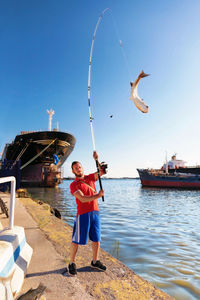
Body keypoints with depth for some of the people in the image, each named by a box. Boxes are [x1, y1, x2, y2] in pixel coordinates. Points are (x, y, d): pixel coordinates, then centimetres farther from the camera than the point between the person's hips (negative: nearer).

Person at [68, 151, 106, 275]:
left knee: (96, 238, 15)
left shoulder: (90, 177, 11)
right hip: (83, 214, -5)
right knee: (76, 240, 5)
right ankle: (72, 263, 25)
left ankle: (95, 261, 33)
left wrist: (97, 159, -16)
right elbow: (82, 199, -16)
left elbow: (102, 172, -2)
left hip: (95, 212, 5)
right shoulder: (74, 185, -5)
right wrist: (98, 196, -19)